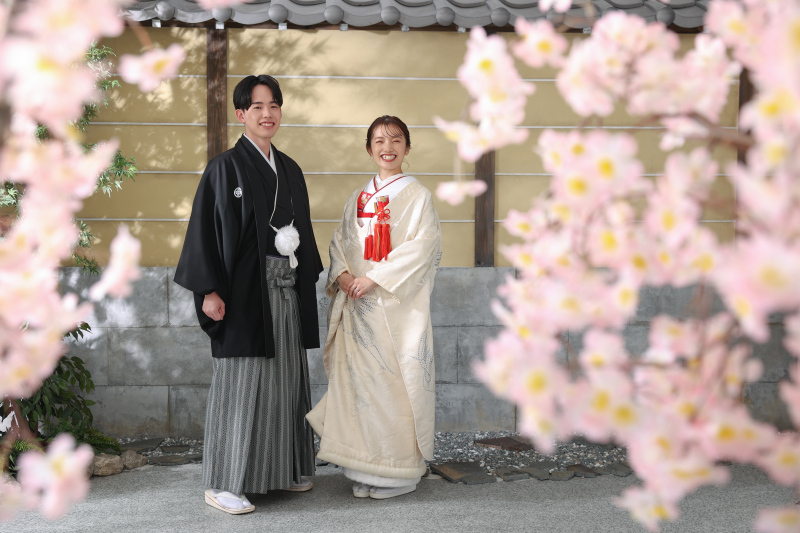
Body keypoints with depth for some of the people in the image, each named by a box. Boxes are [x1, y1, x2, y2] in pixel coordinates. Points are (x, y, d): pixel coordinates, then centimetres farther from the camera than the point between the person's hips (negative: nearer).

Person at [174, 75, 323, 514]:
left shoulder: (290, 170, 14)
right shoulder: (226, 167, -5)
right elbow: (205, 230, -9)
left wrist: (308, 278, 16)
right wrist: (210, 290, -17)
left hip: (286, 291, 6)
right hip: (245, 291, -6)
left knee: (285, 378, 10)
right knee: (242, 380, -5)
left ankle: (282, 469, 21)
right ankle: (224, 484, 2)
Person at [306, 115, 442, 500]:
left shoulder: (416, 195, -1)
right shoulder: (358, 199, 16)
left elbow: (422, 246, -11)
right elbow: (340, 241, 14)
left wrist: (374, 278, -16)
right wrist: (343, 275, -7)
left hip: (398, 303, -5)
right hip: (358, 302, 5)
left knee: (395, 378, -5)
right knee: (358, 378, 4)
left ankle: (397, 471, 6)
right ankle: (365, 470, 13)